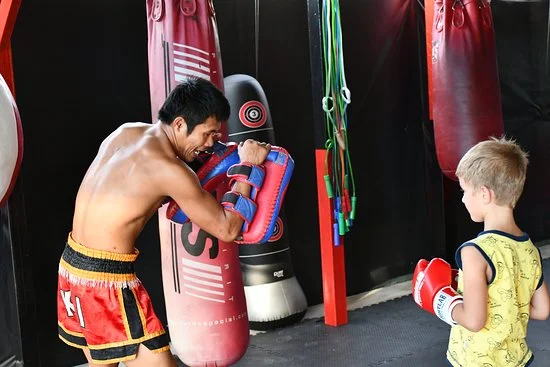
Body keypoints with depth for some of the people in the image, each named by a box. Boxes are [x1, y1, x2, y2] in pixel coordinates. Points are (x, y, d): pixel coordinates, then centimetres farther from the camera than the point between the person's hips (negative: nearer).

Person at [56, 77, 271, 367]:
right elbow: (227, 229, -13)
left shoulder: (126, 132, 5)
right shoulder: (168, 169, -19)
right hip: (106, 278, -9)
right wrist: (247, 166, -5)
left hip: (72, 266, 9)